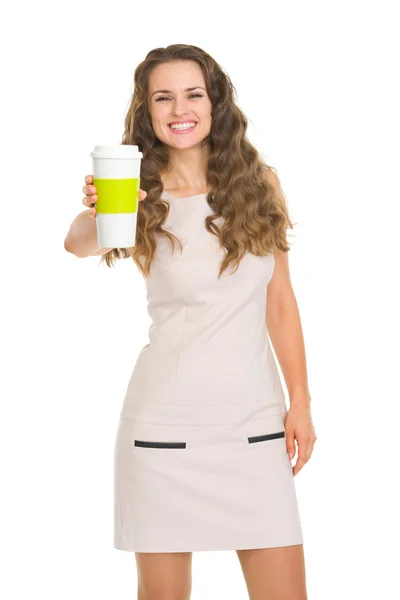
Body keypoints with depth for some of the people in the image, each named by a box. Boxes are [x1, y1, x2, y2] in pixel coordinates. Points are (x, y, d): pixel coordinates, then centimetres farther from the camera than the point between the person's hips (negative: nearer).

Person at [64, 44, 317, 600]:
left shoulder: (260, 182, 5)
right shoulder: (142, 199, -3)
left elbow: (279, 299, 11)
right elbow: (79, 244, -25)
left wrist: (300, 401, 6)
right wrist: (96, 214, -48)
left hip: (255, 420, 2)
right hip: (165, 423, -2)